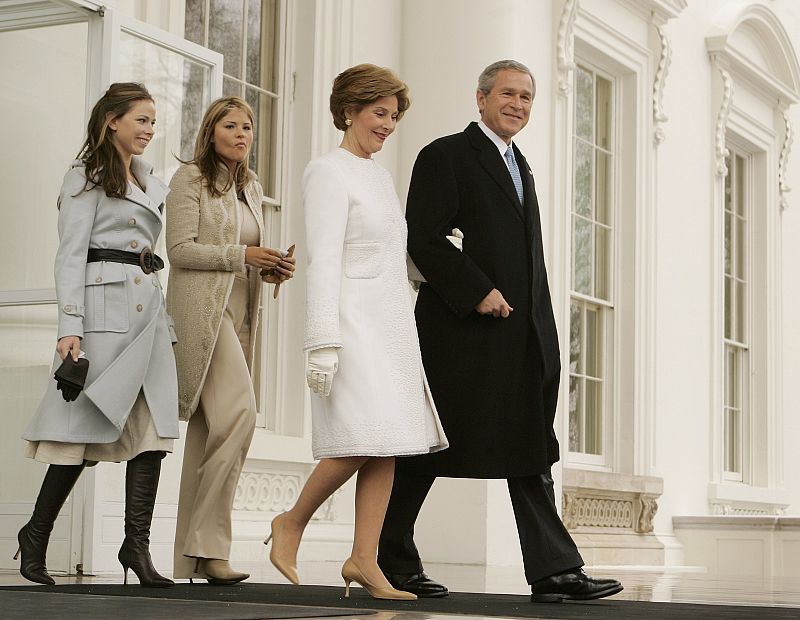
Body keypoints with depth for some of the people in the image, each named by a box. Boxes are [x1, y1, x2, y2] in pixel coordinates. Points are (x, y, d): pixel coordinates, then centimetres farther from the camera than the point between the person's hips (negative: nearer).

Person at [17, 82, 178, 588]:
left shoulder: (153, 185, 22)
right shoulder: (87, 177, 2)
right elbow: (71, 256, -5)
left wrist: (169, 328, 17)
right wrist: (70, 327, -15)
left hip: (149, 309, 7)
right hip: (104, 308, -7)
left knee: (153, 426, -5)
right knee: (89, 428, -6)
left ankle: (138, 545, -5)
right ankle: (37, 536, 8)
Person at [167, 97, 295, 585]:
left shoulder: (252, 187, 22)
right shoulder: (191, 179, 0)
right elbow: (180, 249, -8)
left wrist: (271, 267, 6)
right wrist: (242, 255, -14)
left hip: (240, 314, 7)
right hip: (202, 309, -7)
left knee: (208, 430, 5)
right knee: (239, 412, -22)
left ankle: (189, 556, 7)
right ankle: (210, 543, -19)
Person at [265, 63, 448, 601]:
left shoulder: (380, 175, 20)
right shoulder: (329, 173, -3)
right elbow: (324, 262, -12)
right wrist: (324, 344, -18)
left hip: (393, 326, 8)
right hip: (354, 322, -8)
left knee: (389, 447, 0)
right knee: (365, 440, -16)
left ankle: (364, 560, 2)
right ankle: (292, 524, 3)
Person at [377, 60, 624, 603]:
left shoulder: (521, 168, 23)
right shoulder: (446, 156, -2)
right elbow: (424, 238, -13)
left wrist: (542, 331, 15)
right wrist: (479, 292, -19)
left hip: (522, 334, 8)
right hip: (462, 331, -7)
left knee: (532, 453, 2)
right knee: (429, 446, 1)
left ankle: (554, 570, -1)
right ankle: (392, 560, 13)